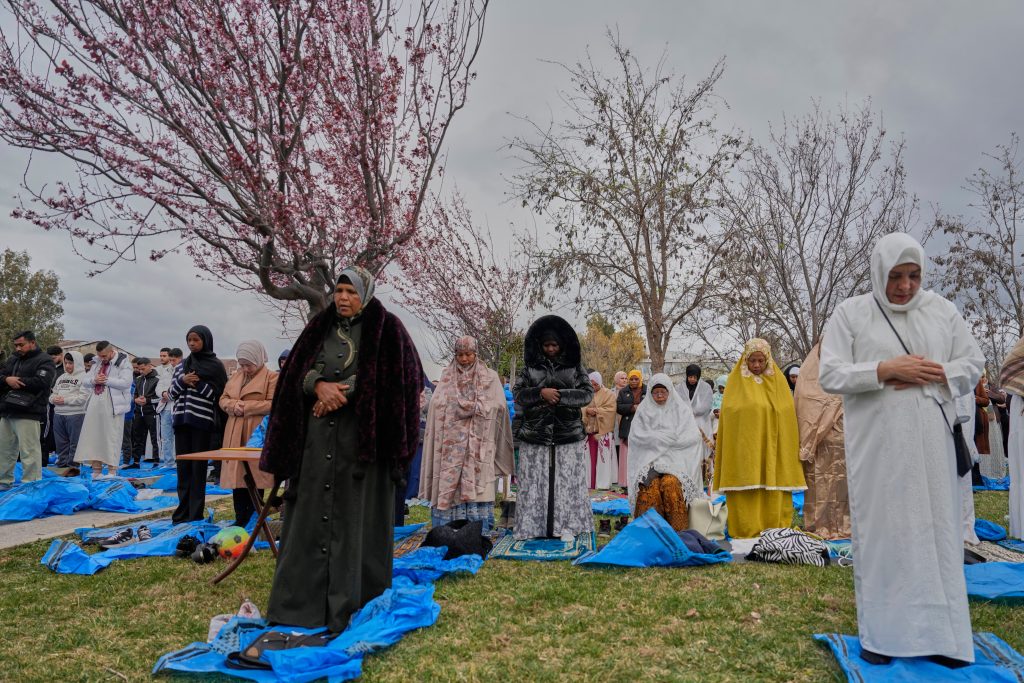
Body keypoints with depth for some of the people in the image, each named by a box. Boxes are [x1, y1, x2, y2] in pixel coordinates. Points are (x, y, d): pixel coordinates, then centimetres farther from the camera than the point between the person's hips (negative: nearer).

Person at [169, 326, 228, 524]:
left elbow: (218, 395, -3)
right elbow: (172, 394, 13)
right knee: (183, 467, 6)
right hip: (182, 420, 5)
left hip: (202, 422, -4)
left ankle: (195, 513, 5)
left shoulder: (215, 365, 1)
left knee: (198, 468, -1)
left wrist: (198, 383, -13)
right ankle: (183, 511, 14)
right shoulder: (182, 366, 14)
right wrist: (182, 380, -5)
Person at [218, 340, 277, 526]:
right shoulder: (235, 376, 17)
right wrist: (233, 405, -5)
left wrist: (246, 407, -16)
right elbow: (223, 399, 18)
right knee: (236, 476, 8)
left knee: (255, 479, -2)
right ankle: (240, 520, 17)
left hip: (256, 436, -6)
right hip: (235, 436, 6)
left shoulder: (271, 377, -4)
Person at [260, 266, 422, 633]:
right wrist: (320, 385, -14)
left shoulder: (386, 328, -1)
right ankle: (302, 595, 15)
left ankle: (351, 599, 10)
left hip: (362, 435, -4)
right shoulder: (321, 327, 12)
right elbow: (299, 369, 8)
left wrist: (341, 392, -12)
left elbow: (395, 376, -9)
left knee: (356, 511, 0)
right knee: (312, 508, 5)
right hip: (318, 435, 4)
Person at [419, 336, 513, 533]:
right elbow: (436, 404, 4)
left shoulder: (489, 377, 8)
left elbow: (497, 405, -5)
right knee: (448, 478, -3)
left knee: (477, 479, -7)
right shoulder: (446, 377, 14)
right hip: (451, 441, 2)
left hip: (478, 441, -2)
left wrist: (462, 405, -5)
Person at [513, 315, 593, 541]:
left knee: (567, 480, 3)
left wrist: (559, 395, -14)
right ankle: (534, 526, 13)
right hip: (535, 435, 1)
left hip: (569, 435, 0)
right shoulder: (530, 367, 6)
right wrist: (541, 393, -16)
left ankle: (566, 525, 13)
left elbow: (587, 393, -3)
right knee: (534, 481, 3)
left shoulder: (574, 367, 5)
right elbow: (518, 394, 0)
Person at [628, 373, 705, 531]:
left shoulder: (681, 409, 10)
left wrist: (657, 437, -5)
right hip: (650, 459, 0)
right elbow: (637, 436, -1)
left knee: (670, 483, -30)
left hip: (676, 459, 0)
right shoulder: (644, 410, 12)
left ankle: (677, 529, -21)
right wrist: (671, 436, -6)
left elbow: (692, 437, -1)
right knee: (651, 485, -29)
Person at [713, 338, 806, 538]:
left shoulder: (777, 380, 8)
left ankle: (774, 528, 9)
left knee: (772, 487, 0)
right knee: (746, 491, -4)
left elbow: (788, 412, 8)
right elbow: (728, 412, 6)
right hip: (743, 446, -1)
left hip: (772, 446, 1)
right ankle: (745, 529, 2)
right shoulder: (736, 380, 5)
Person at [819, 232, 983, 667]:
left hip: (931, 444, 3)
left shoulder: (942, 310, 8)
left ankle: (939, 632, 17)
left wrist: (931, 375, -9)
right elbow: (830, 375, -7)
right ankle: (881, 632, 12)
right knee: (880, 529, 2)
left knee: (936, 529, 6)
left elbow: (974, 364, 9)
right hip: (877, 445, -3)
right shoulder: (850, 313, -1)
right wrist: (886, 369, -18)